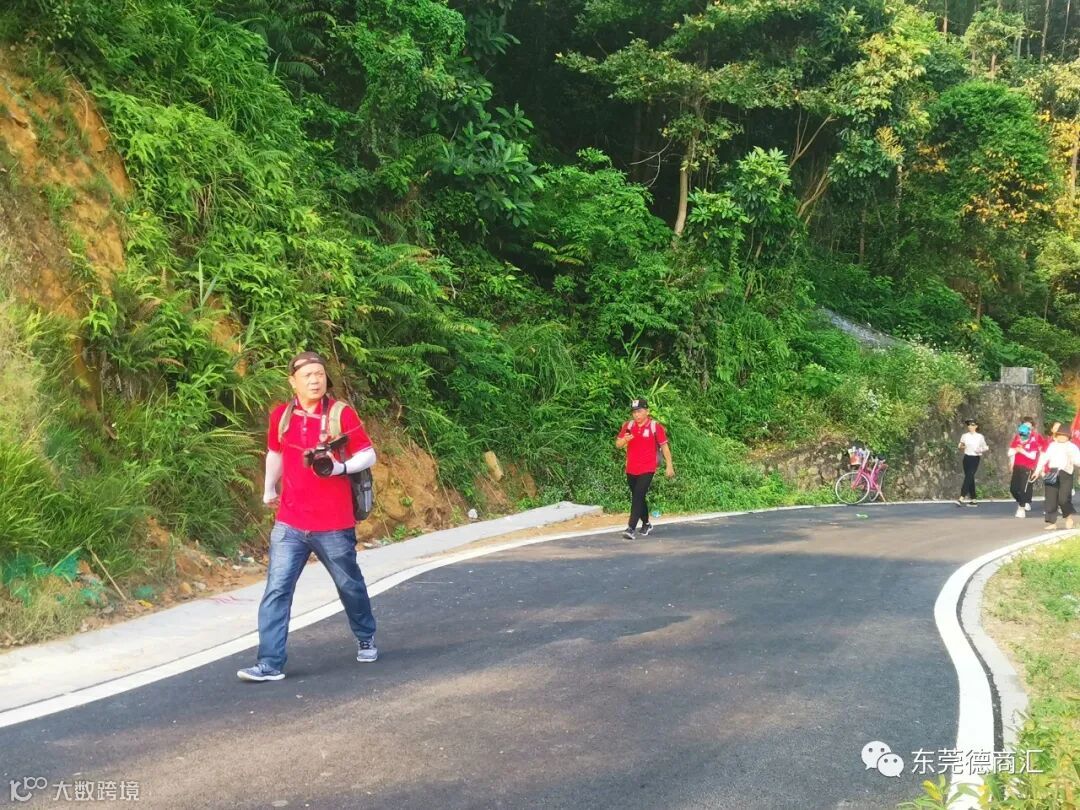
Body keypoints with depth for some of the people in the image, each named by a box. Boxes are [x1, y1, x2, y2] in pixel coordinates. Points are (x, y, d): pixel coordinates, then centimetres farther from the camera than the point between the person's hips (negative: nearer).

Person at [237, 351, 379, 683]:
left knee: (350, 586, 14)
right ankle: (270, 664, -3)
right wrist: (269, 488, 28)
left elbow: (368, 455, -6)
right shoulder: (281, 416, 3)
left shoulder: (342, 414, -8)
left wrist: (340, 467, -23)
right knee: (276, 590, -6)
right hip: (290, 525, 2)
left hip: (334, 525, -2)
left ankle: (366, 639, 39)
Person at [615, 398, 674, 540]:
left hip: (647, 469, -5)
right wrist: (624, 440, -18)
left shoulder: (655, 426, -6)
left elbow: (664, 446, -2)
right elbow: (618, 445, 5)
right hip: (631, 469, 5)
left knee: (638, 497, -15)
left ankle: (631, 529, -20)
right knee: (638, 498, 16)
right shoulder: (628, 426, 5)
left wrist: (669, 466, -3)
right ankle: (646, 524, 35)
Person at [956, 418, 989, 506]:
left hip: (975, 458, -3)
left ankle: (961, 498, -22)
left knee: (969, 477, -15)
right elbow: (960, 446, 11)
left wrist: (981, 450, -14)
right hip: (967, 457, 3)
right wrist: (961, 446, -12)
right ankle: (973, 500, 12)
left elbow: (985, 447, 7)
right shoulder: (965, 436, 7)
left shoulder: (980, 437, 1)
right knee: (970, 478, 5)